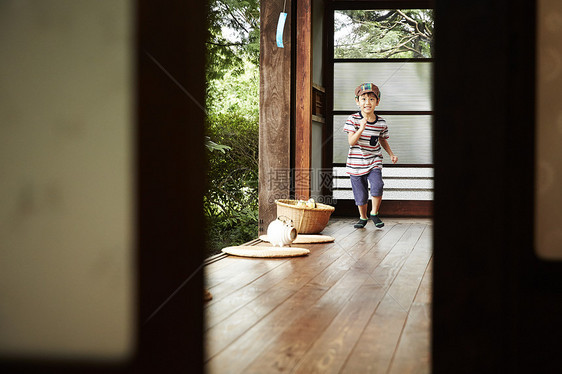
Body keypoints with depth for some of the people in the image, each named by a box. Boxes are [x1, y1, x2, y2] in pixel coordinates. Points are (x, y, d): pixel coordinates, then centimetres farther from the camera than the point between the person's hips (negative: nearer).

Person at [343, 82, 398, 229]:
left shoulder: (381, 122, 0)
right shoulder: (353, 119, -10)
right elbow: (351, 142, -19)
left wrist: (391, 154, 8)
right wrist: (361, 129, -33)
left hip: (374, 162, 1)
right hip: (356, 164, -1)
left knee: (377, 186, -22)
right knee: (361, 194, 7)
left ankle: (374, 213, 3)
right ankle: (363, 217, 34)